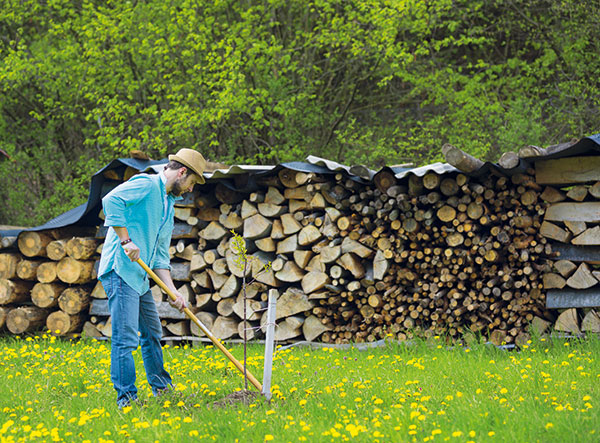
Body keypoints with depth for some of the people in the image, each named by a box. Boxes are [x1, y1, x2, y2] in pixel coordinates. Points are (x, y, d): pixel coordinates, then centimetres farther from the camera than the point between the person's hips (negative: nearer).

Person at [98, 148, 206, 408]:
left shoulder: (168, 204, 22)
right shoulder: (146, 185, -7)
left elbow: (160, 256, 21)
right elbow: (111, 201, -23)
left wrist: (172, 291, 10)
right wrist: (126, 240, -23)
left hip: (140, 277, 10)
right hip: (121, 270, -10)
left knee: (152, 332, 19)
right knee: (126, 336, -11)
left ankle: (161, 387, 34)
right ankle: (126, 397, -9)